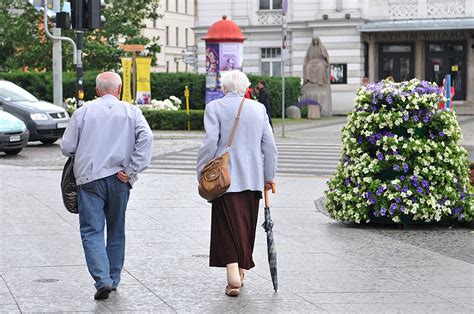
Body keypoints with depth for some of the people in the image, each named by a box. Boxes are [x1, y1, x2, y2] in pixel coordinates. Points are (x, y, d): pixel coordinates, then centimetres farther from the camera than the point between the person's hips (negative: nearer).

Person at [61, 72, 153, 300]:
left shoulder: (83, 111, 2)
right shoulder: (131, 112, 3)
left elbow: (67, 147, 0)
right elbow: (146, 138, -13)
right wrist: (131, 171, -9)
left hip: (89, 178, -2)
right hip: (118, 179, 2)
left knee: (91, 231, 0)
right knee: (116, 231, 16)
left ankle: (103, 279, -15)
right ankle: (113, 279, 21)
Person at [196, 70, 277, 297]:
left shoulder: (215, 107, -4)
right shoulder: (259, 109, 8)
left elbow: (210, 143, -12)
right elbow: (269, 146, 7)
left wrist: (201, 173, -3)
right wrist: (269, 176, 16)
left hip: (226, 178, -3)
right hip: (253, 179, 3)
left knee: (228, 226, -4)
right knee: (246, 226, 14)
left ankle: (234, 276, -17)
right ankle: (241, 270, 24)